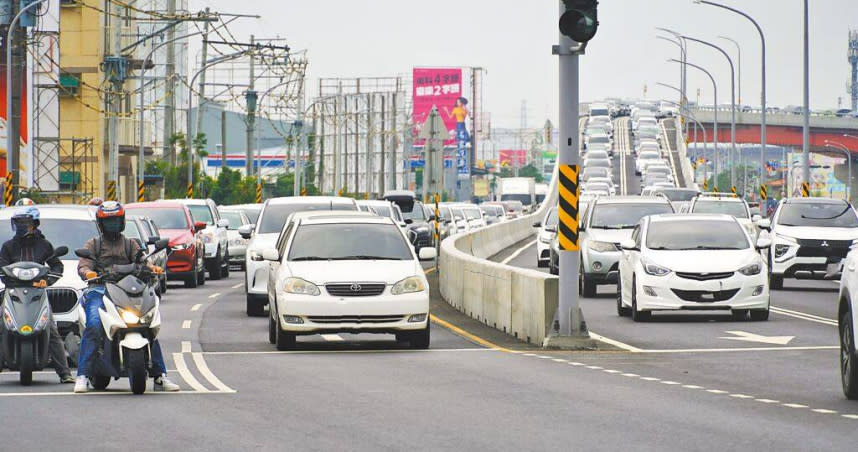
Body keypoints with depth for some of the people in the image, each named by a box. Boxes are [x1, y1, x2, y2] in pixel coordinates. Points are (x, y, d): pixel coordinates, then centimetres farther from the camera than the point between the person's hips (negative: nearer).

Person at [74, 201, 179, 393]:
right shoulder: (93, 244, 18)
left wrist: (153, 268, -15)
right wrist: (88, 272, -22)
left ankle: (159, 376, -5)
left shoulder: (130, 244, 25)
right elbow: (83, 265, 2)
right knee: (93, 325, -29)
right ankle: (82, 375, -29)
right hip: (99, 290, -3)